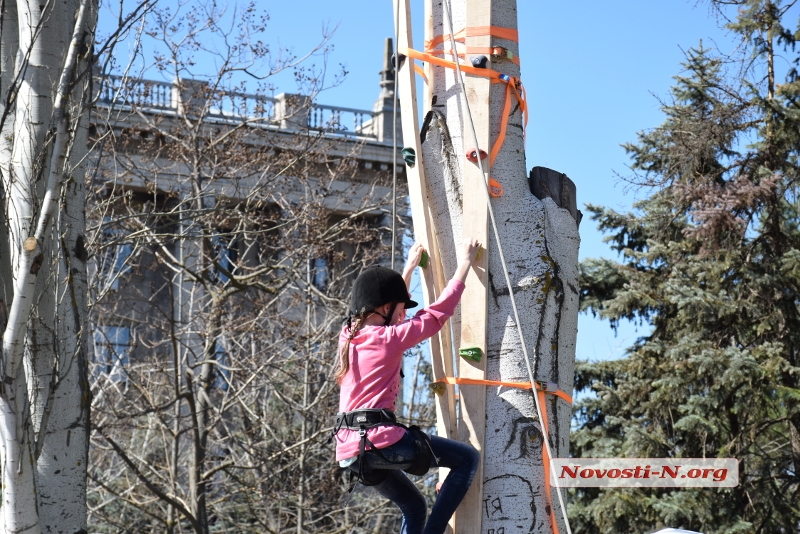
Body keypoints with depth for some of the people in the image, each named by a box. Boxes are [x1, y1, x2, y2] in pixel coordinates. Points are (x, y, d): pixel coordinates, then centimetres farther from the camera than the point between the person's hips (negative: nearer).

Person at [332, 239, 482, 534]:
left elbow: (385, 308, 34)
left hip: (349, 450, 8)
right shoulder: (390, 338, -6)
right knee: (468, 458, 2)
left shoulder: (349, 335, 14)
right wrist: (464, 265, 11)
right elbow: (438, 311, 0)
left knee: (414, 507, 22)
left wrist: (410, 267, 43)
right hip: (380, 440, -8)